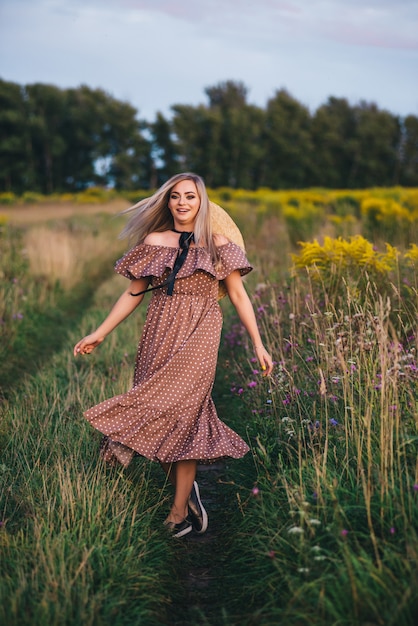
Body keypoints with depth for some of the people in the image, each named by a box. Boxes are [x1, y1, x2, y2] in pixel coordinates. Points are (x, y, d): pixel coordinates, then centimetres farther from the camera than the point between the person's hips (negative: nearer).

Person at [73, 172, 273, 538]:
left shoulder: (217, 245, 6)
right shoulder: (154, 242, 11)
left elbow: (238, 295, 7)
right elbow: (134, 293, 13)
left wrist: (258, 344, 3)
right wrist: (100, 333, 10)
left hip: (198, 335, -3)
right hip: (160, 334, 3)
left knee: (180, 409, -12)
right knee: (166, 415, -2)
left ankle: (179, 509, -4)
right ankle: (186, 497, 14)